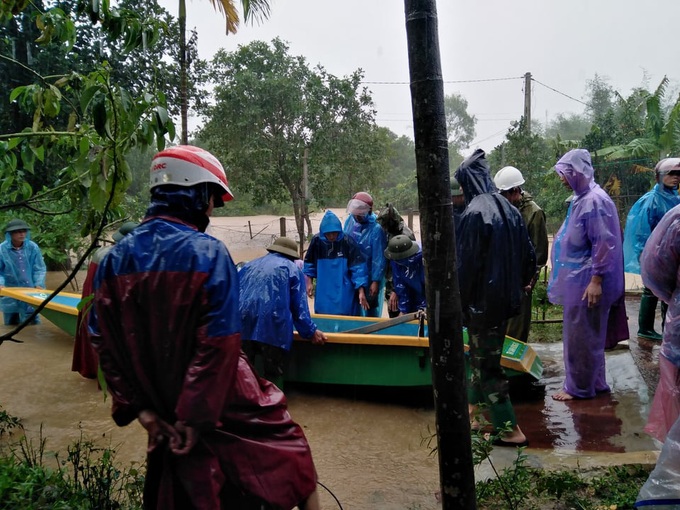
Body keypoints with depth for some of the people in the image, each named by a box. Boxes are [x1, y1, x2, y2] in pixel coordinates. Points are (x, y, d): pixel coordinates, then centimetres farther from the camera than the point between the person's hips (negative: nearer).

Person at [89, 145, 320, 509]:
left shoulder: (114, 259, -3)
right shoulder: (208, 253, -19)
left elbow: (104, 343, -1)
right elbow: (220, 343, -23)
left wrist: (138, 407, 2)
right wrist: (198, 418, -16)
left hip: (164, 412, 6)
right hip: (222, 404, -5)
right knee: (289, 449, 16)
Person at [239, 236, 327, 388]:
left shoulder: (250, 265, 29)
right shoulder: (292, 269, 16)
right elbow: (299, 306, 9)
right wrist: (311, 331, 14)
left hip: (242, 324, 4)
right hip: (272, 325, -4)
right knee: (273, 374, 4)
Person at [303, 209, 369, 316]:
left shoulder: (348, 242, -14)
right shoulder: (316, 241, -5)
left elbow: (358, 268, -13)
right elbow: (309, 263, 9)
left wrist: (361, 291, -18)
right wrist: (309, 282, 1)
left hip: (343, 294, -3)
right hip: (323, 293, 3)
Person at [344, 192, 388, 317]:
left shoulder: (376, 229, -22)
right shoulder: (349, 221, -3)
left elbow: (379, 258, -19)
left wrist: (376, 281, -17)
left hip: (370, 277, -6)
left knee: (371, 313, 8)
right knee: (353, 310, 17)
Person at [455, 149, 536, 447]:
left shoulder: (475, 213, -18)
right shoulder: (510, 210, 5)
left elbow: (466, 263, -19)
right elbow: (528, 254, 10)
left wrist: (459, 302, -10)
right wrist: (519, 286, 20)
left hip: (483, 299, -8)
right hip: (507, 297, 8)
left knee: (485, 362, 4)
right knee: (483, 355, 22)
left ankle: (511, 431, 8)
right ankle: (472, 410, 38)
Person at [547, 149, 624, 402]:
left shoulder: (595, 201, -19)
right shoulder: (582, 198, 11)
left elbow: (604, 244, -22)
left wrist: (596, 280, -23)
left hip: (587, 281, -10)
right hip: (578, 278, 10)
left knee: (581, 336, 1)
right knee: (587, 335, 17)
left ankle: (580, 387, 13)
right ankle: (594, 382, 28)